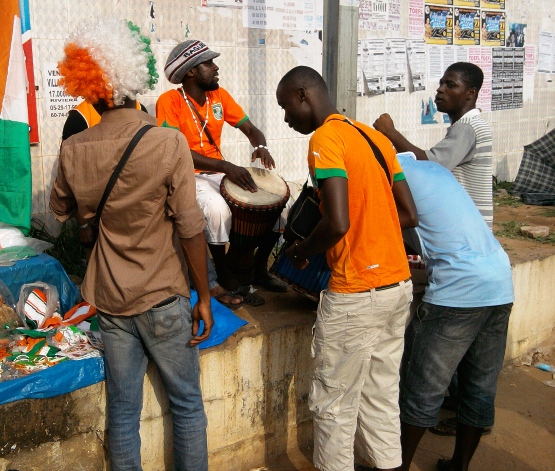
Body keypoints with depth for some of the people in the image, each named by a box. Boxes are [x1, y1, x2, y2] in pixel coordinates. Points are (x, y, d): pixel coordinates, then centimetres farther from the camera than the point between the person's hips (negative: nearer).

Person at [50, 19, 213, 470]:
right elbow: (190, 229, -16)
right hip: (164, 299, -3)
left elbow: (61, 210, 13)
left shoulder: (74, 150, -5)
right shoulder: (168, 143, -16)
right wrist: (204, 298, -7)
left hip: (109, 300, 3)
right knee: (186, 404, 15)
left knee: (122, 410, 16)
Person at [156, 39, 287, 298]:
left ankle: (257, 267, 8)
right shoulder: (169, 101, -13)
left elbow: (250, 129, 6)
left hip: (220, 173, 6)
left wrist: (260, 146, -19)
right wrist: (225, 166, -34)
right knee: (217, 207, -37)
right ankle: (225, 275, -12)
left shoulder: (219, 95, 5)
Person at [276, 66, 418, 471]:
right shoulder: (375, 137, 11)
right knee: (382, 396, 18)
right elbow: (410, 215, 10)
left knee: (334, 405, 8)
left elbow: (337, 223, -24)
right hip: (399, 285, 8)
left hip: (355, 296, -8)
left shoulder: (325, 139, -13)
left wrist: (303, 251, -6)